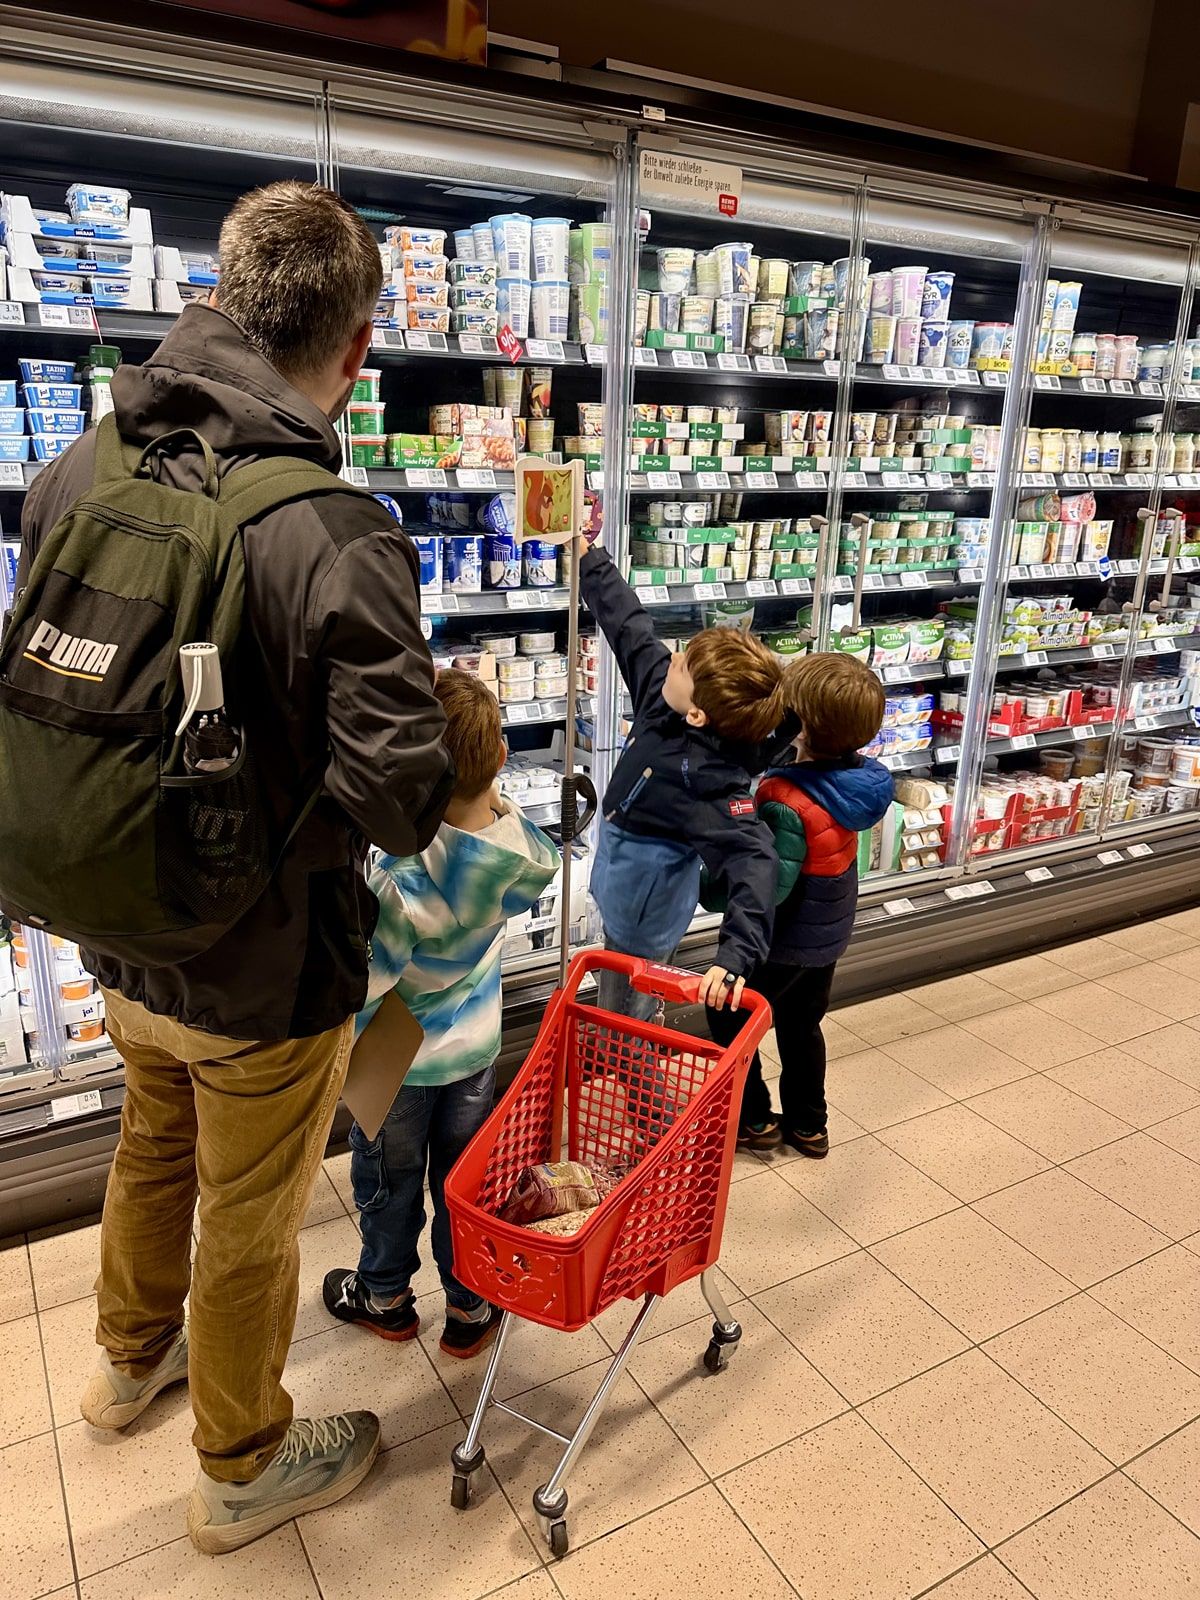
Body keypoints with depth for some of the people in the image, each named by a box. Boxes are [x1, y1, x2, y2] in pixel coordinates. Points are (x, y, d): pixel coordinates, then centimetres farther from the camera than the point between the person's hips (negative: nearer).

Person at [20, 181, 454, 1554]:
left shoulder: (69, 479, -8)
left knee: (153, 1150, 31)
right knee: (247, 1226, 17)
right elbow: (395, 793, -29)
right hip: (265, 976, -6)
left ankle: (132, 1356, 59)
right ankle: (241, 1469, 44)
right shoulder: (336, 539, -29)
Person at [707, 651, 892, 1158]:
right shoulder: (856, 776, -11)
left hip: (783, 940, -8)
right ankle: (807, 1125, 41)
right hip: (829, 934, 8)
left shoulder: (788, 802, -34)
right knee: (802, 1026, 26)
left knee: (727, 1017, 16)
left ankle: (754, 1120, 29)